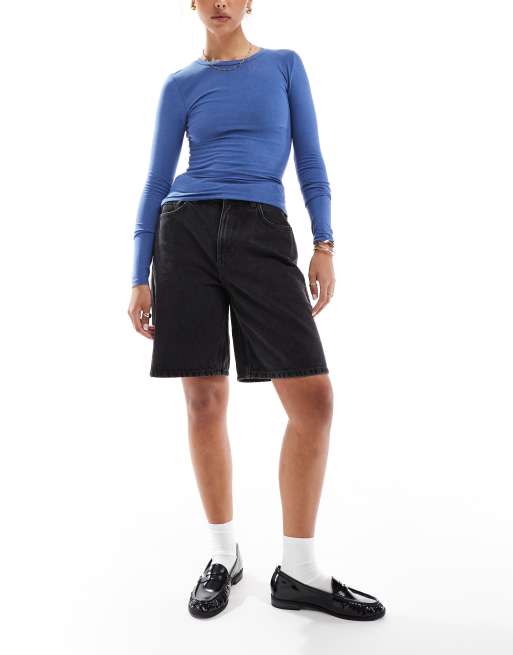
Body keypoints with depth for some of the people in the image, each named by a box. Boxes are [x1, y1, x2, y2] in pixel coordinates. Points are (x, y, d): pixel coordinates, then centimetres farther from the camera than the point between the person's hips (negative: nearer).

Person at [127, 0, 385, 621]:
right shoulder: (181, 84, 13)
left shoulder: (284, 65, 16)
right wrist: (140, 278, 5)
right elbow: (157, 181, 11)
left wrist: (324, 244, -1)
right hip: (188, 233, 0)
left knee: (313, 399, -10)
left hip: (262, 236, 0)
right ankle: (223, 555, 18)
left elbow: (310, 161, 11)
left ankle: (298, 571, 6)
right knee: (205, 401, 0)